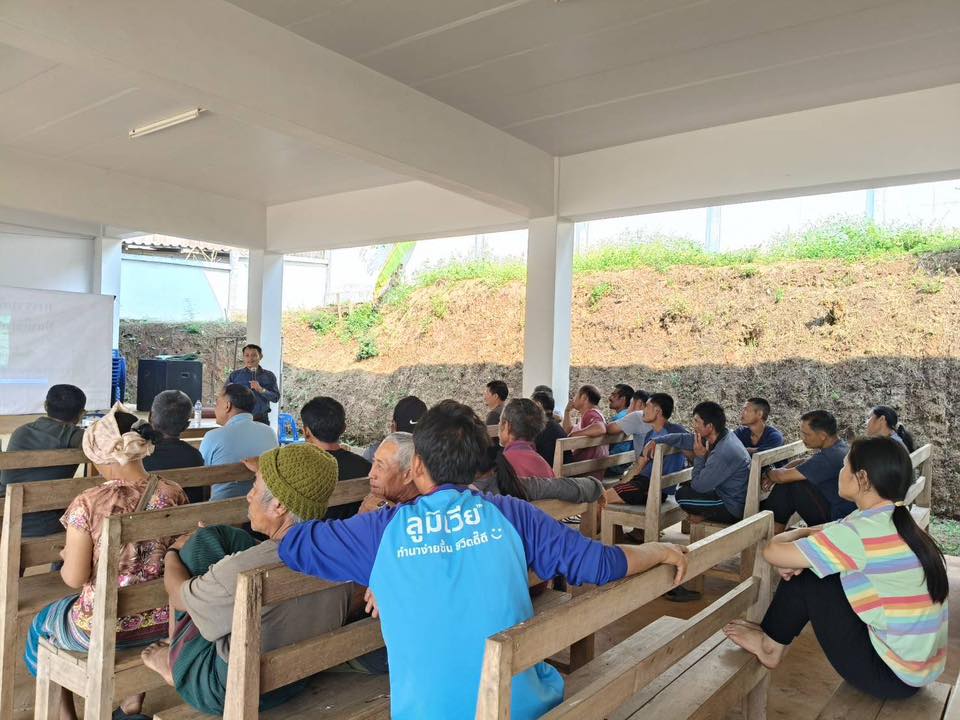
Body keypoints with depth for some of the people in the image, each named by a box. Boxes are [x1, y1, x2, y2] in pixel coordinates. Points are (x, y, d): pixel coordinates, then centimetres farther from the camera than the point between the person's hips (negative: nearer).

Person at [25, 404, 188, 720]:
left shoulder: (89, 503, -20)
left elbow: (74, 578, -12)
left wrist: (67, 557, 8)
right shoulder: (174, 493, -10)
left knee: (42, 623, 30)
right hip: (162, 621, 3)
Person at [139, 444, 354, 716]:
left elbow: (178, 596, -13)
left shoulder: (242, 571, -35)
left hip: (230, 695, -5)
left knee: (203, 539, 0)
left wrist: (172, 553, 9)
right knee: (228, 536, 8)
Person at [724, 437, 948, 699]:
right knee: (801, 565, 7)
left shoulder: (863, 532, -27)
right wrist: (802, 535, -9)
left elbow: (773, 551, -23)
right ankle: (773, 633, 24)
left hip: (894, 677, -8)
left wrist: (795, 535, -1)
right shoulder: (895, 520, 2)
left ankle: (770, 647, 19)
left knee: (805, 578, -4)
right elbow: (828, 533, 14)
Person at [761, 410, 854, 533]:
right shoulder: (840, 447, 7)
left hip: (835, 518, -10)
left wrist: (770, 473, 0)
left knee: (788, 485, -12)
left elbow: (784, 476, -23)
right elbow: (803, 463, 17)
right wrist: (775, 474, 1)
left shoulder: (830, 457, -26)